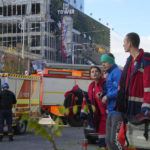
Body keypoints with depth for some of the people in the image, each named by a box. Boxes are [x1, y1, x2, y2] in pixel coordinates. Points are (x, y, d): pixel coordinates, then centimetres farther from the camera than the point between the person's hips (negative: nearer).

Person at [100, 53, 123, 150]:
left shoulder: (117, 72, -10)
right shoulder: (109, 74, 20)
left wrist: (107, 96, -13)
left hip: (118, 111, -10)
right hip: (111, 112, 10)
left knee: (115, 139, -11)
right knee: (109, 140, 11)